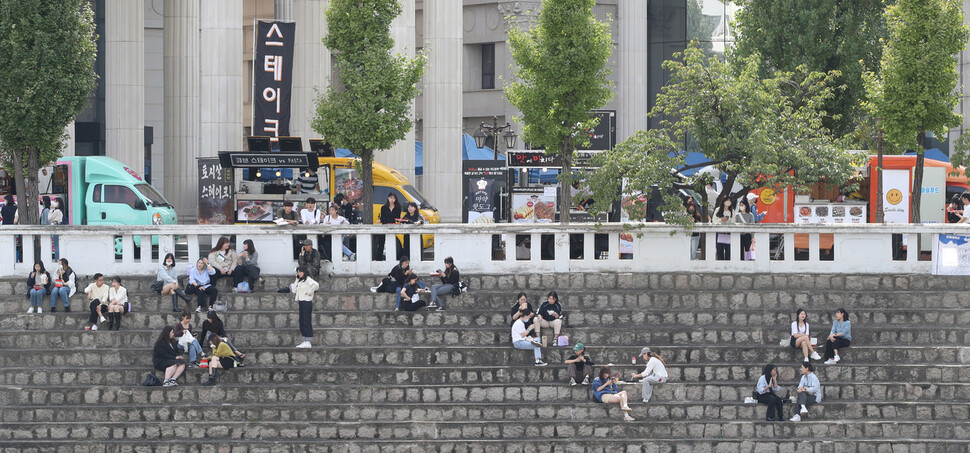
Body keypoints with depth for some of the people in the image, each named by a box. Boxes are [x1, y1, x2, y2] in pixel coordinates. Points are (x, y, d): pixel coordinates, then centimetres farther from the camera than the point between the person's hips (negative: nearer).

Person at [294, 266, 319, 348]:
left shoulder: (308, 279, -10)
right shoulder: (300, 281, 18)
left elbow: (316, 285, -27)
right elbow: (294, 290, 15)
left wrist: (309, 292, -18)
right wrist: (297, 280, 11)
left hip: (306, 302, -10)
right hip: (301, 303, 10)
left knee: (307, 322, -9)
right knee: (302, 323, 9)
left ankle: (308, 342, -9)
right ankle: (305, 341, 13)